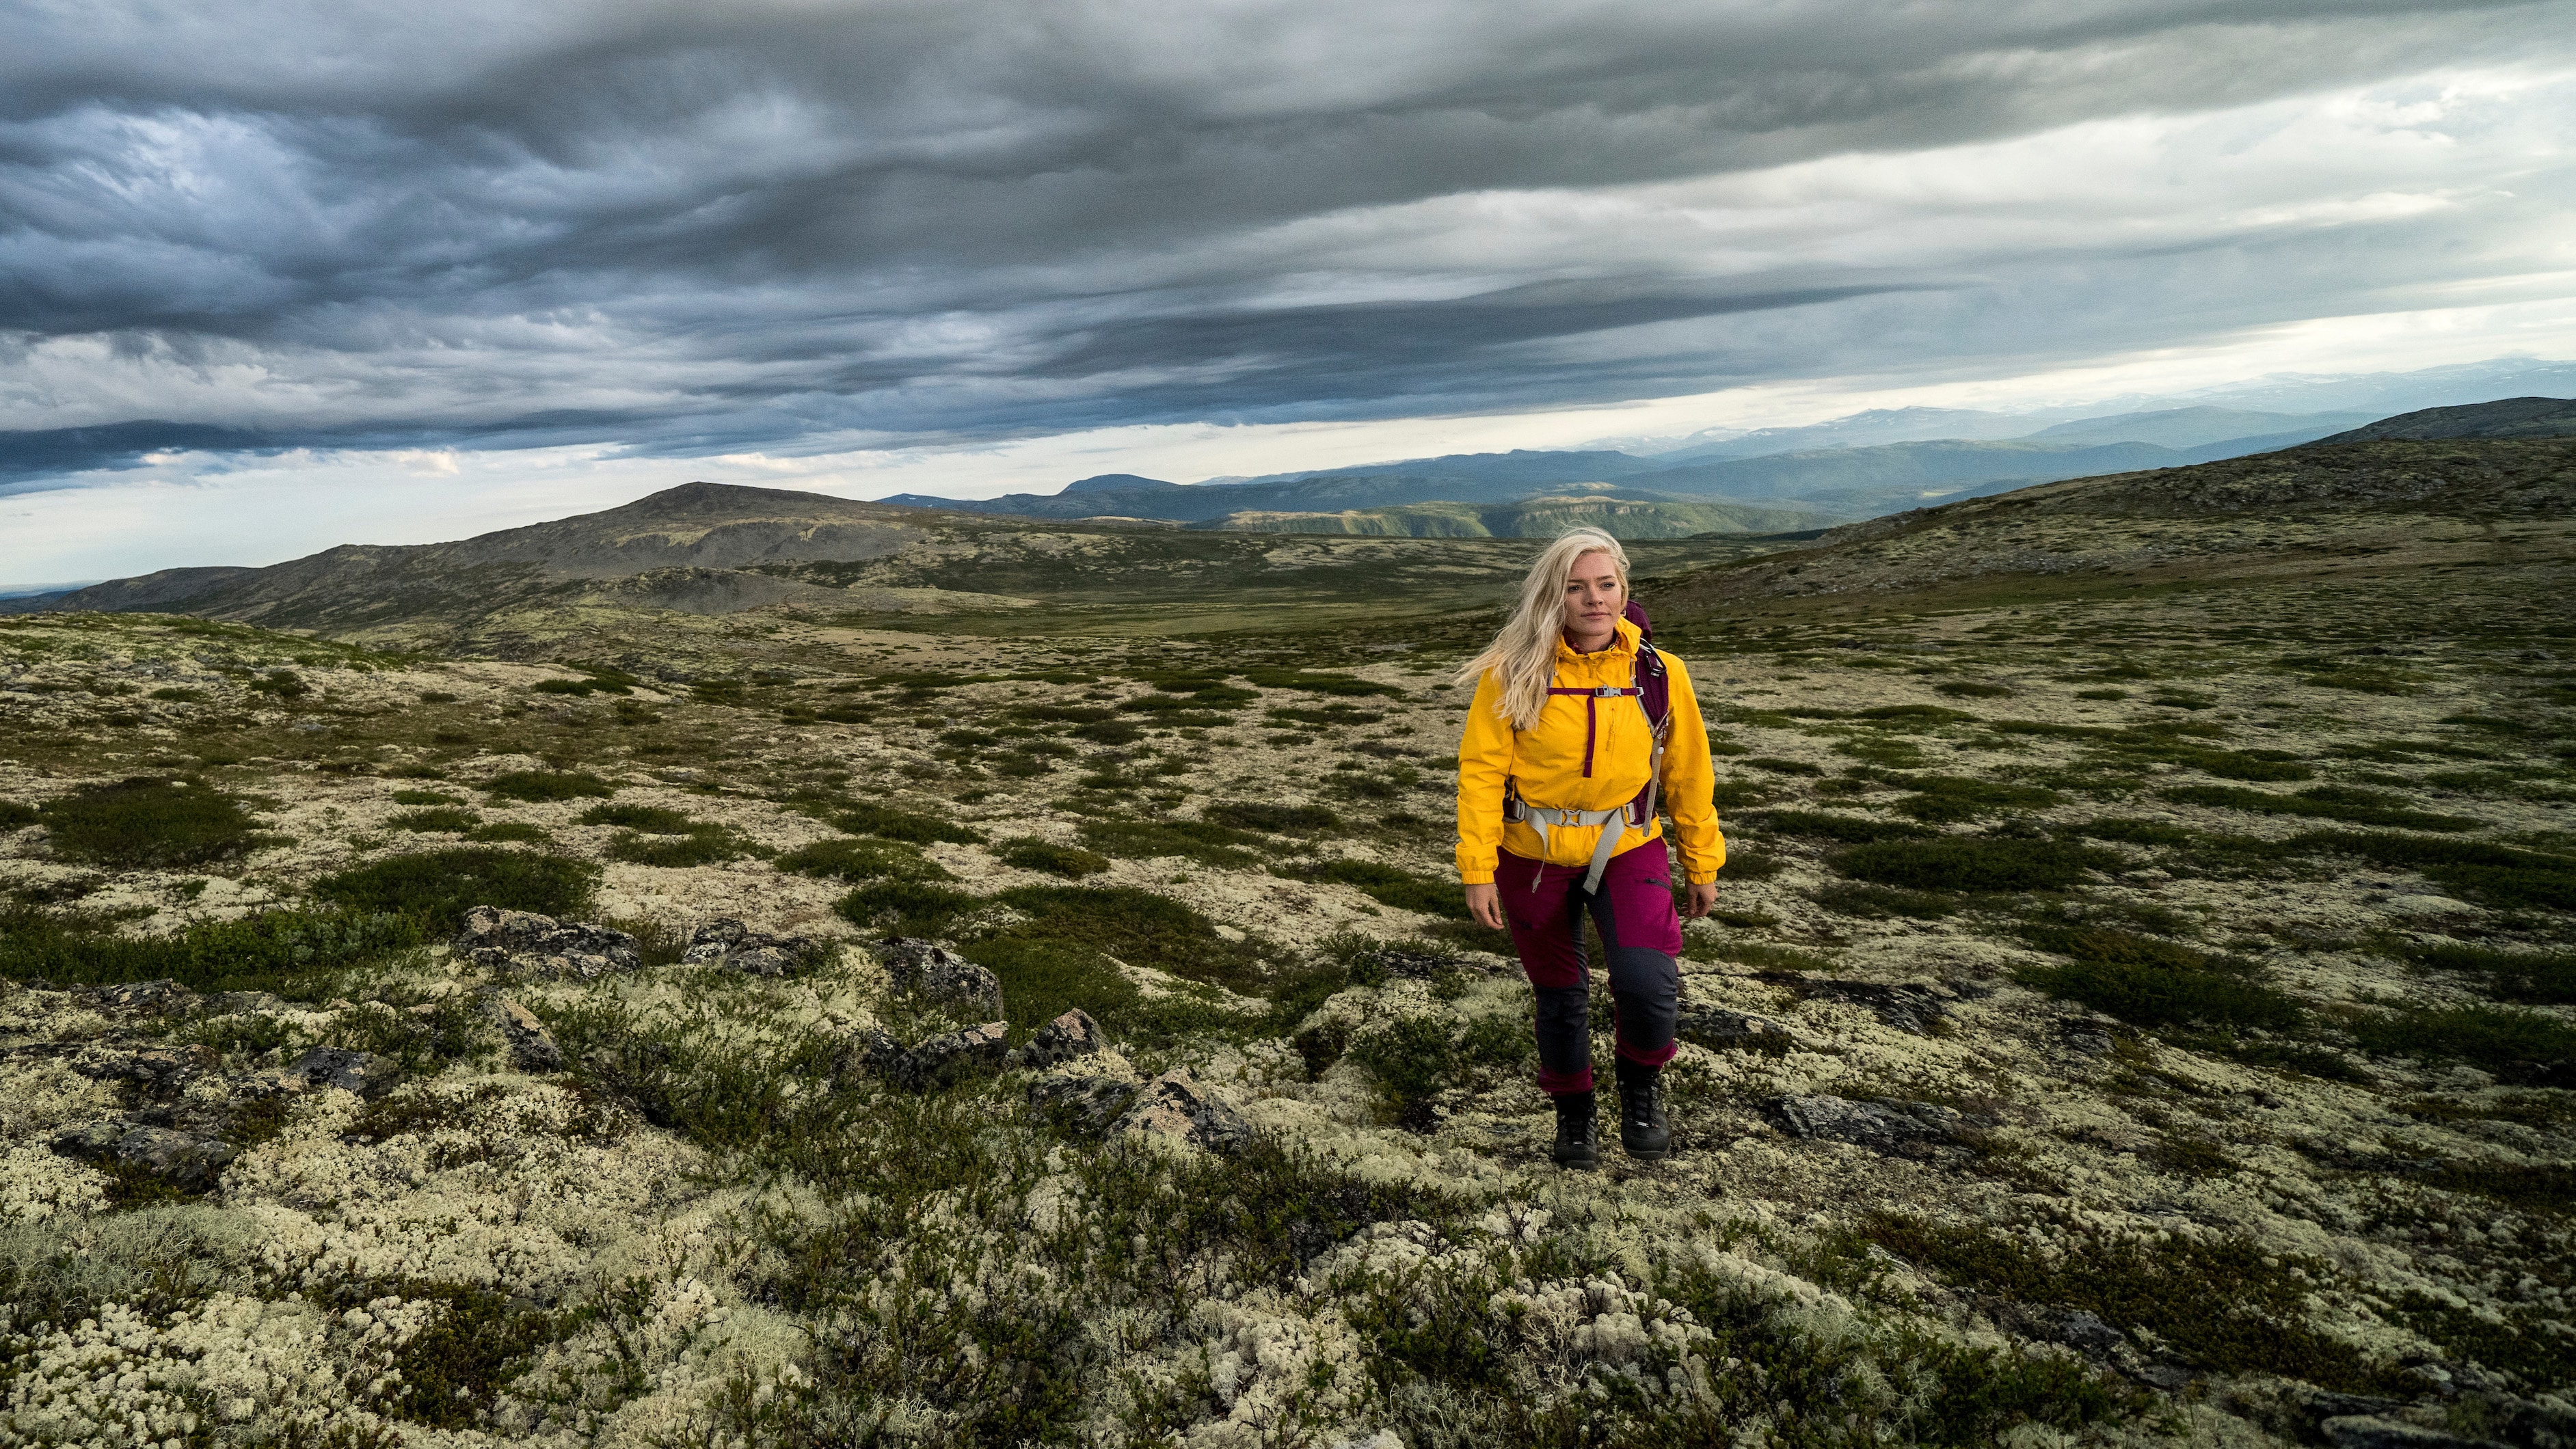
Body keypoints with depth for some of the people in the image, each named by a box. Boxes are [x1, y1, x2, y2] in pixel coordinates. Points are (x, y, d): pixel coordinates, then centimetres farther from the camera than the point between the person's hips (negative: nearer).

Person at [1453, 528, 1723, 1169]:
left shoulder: (1658, 673, -7)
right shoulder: (1513, 674, -13)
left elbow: (1688, 773, 4)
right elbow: (1481, 770, -9)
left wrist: (1703, 864, 10)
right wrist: (1478, 870, -12)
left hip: (1627, 849, 0)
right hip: (1534, 856, 0)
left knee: (1647, 979, -21)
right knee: (1558, 995, 12)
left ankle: (1641, 1082, 12)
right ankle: (1573, 1116, 39)